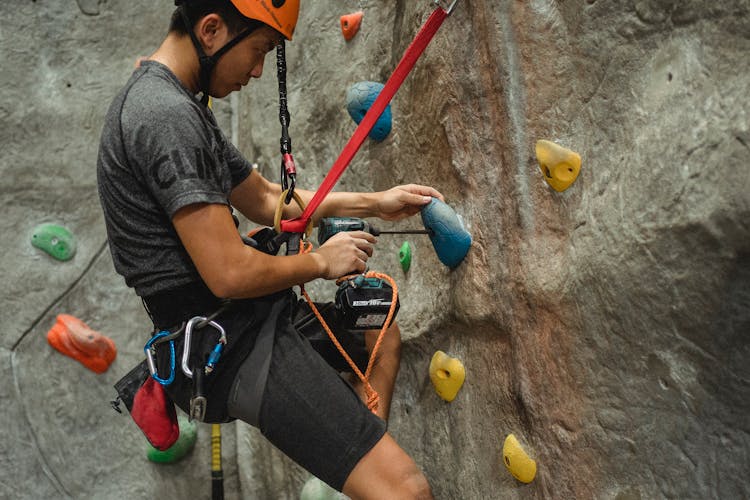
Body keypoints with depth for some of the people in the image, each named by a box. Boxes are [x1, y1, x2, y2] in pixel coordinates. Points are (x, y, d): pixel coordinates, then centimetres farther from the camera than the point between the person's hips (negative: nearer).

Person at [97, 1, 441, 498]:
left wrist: (375, 202, 17)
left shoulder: (179, 105, 13)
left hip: (244, 321, 11)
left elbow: (265, 198, 21)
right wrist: (321, 261, -7)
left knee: (382, 336, 30)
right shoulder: (168, 116, -20)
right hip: (229, 346, -11)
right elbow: (230, 272, -25)